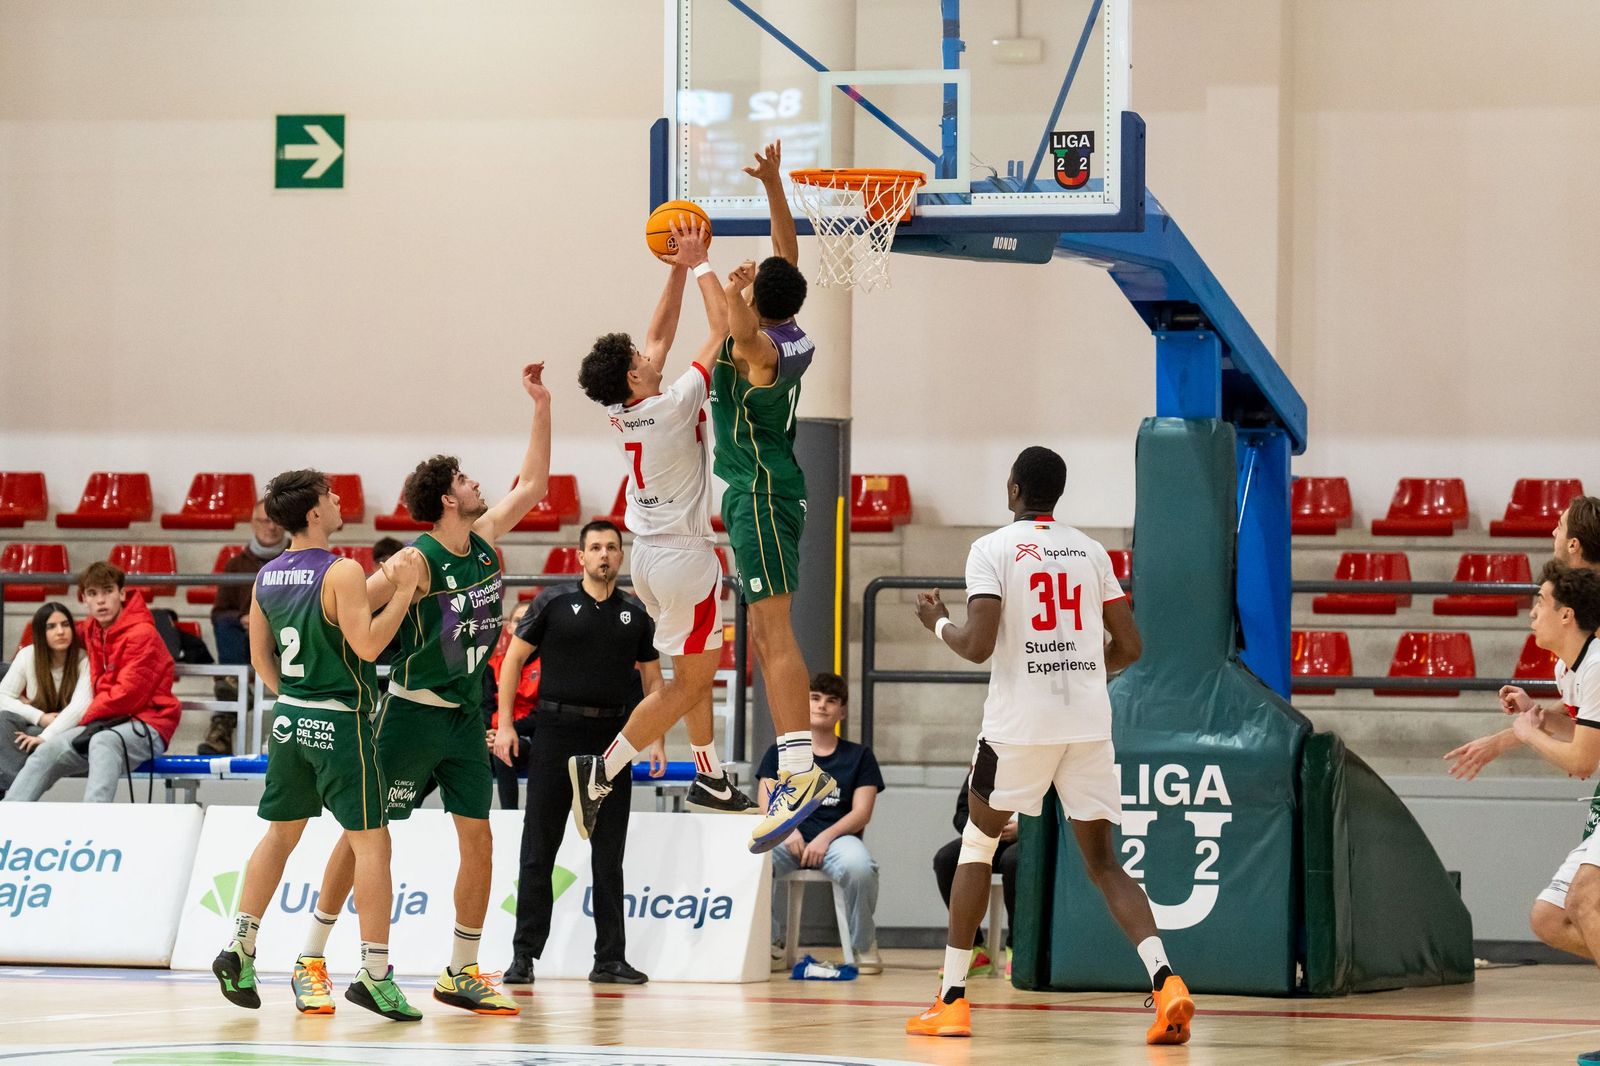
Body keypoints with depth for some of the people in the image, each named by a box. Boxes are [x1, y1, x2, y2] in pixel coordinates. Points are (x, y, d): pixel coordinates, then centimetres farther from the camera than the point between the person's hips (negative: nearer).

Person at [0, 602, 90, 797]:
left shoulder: (83, 661, -13)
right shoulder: (28, 656, -4)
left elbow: (79, 707, -25)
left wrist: (46, 736, -36)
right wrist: (40, 717, -17)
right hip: (35, 727, 3)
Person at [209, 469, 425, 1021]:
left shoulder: (267, 576, 6)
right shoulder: (341, 573, -16)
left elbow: (260, 655, 14)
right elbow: (366, 645, -22)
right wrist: (404, 591, -17)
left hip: (290, 716, 7)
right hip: (339, 721, -7)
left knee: (280, 832, 18)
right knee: (370, 840, -3)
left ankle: (239, 950, 15)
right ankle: (375, 974, -8)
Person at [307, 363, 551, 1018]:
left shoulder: (485, 540, 3)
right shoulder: (416, 563, -18)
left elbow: (532, 484, 10)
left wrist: (541, 406, 6)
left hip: (467, 716, 7)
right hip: (412, 714, -7)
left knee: (478, 840, 3)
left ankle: (460, 973, 9)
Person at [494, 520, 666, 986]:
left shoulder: (635, 615, 9)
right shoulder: (554, 602, 1)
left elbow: (652, 679, 13)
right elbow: (513, 658, 3)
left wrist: (656, 739, 3)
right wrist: (505, 724, -5)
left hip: (612, 738, 2)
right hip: (556, 733, -2)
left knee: (608, 856, 5)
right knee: (539, 851, 0)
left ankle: (610, 959, 8)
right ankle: (524, 955, 4)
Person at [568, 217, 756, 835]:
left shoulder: (622, 411, -1)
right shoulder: (674, 406, -21)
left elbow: (662, 336, 13)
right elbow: (722, 328, -16)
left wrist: (677, 270, 11)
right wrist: (699, 265, -7)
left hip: (650, 552, 9)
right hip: (683, 556, -9)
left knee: (699, 668, 21)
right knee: (689, 682, -3)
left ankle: (710, 779, 28)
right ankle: (601, 771, -12)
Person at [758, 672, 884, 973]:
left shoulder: (859, 756, 14)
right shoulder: (780, 753, 17)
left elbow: (862, 812, 2)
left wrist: (825, 838, -16)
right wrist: (787, 830, -17)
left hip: (838, 836, -1)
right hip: (789, 838, 1)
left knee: (859, 867, -38)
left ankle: (865, 946, -11)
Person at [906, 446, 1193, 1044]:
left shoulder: (993, 549, -3)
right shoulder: (1090, 552, 11)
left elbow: (978, 646, -13)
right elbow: (1128, 647, 11)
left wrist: (938, 623, 8)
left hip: (1019, 721, -3)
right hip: (1089, 724, 3)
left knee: (977, 846, 15)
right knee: (1103, 863, 6)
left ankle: (952, 1000, 14)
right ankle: (1164, 978, -17)